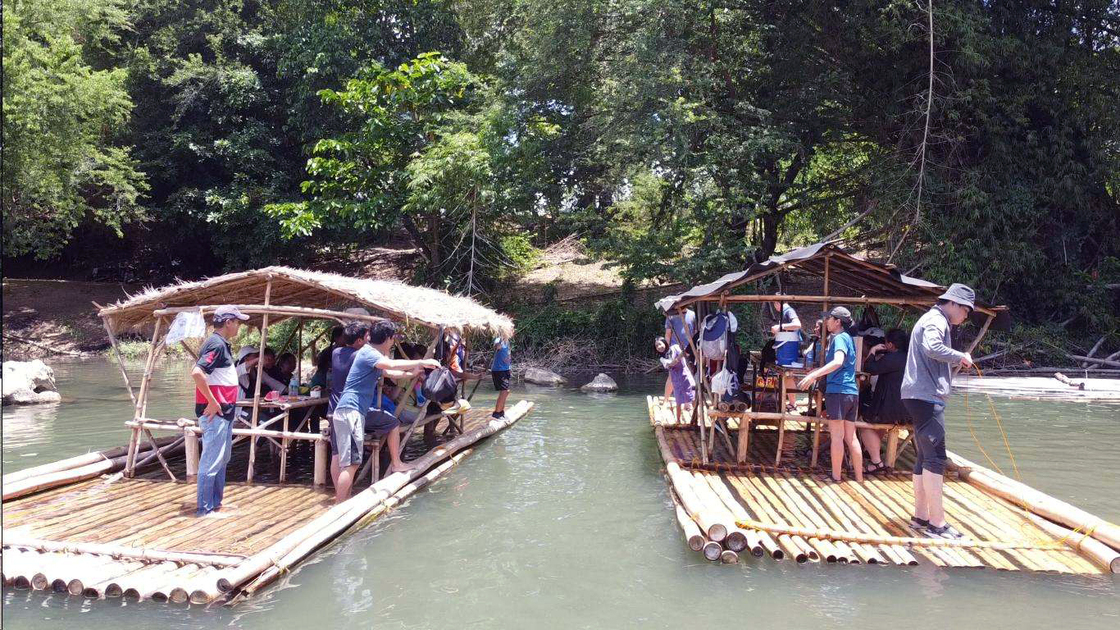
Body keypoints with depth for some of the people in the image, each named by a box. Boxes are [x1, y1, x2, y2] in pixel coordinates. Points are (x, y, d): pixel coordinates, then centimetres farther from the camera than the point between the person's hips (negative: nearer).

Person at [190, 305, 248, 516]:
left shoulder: (222, 344, 15)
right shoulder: (216, 344, -16)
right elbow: (197, 373, -28)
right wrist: (212, 402, -23)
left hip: (224, 412, 11)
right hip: (215, 413, -11)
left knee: (222, 459, 18)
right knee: (211, 461, -4)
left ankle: (216, 502, 27)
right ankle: (204, 508, 3)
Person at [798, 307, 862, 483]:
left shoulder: (839, 338, -9)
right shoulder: (848, 338, 19)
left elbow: (838, 362, -27)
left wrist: (813, 375, -31)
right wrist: (817, 372, 32)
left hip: (837, 391, -9)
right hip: (851, 392, 9)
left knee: (837, 436, -3)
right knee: (851, 437, 10)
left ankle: (836, 476, 2)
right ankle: (859, 477, 12)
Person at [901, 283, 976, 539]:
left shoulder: (932, 320, 25)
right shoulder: (936, 320, -8)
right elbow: (932, 347, -29)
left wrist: (957, 362, 16)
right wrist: (960, 356, -16)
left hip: (922, 396, 11)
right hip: (927, 396, -11)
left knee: (924, 458, 13)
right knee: (935, 458, -11)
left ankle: (921, 517, 18)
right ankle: (937, 523, -10)